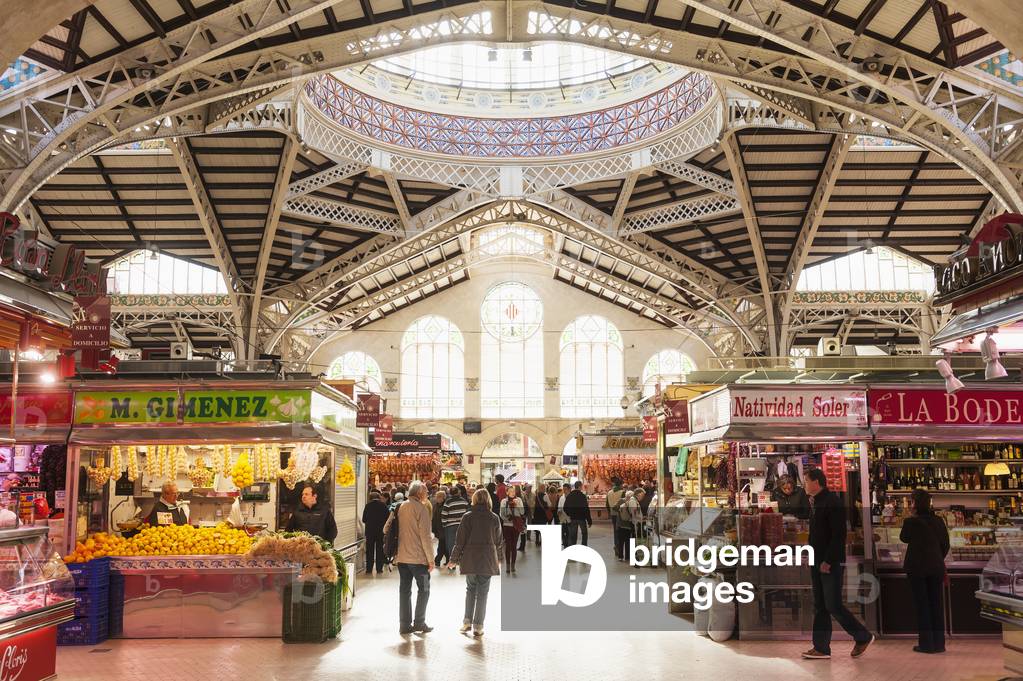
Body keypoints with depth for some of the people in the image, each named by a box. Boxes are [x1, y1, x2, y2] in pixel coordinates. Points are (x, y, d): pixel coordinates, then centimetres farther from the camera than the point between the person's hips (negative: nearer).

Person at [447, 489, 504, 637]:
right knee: (482, 592, 6)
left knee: (470, 589, 17)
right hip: (488, 560, 0)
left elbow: (460, 540, -4)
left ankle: (467, 621, 11)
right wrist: (498, 559, 20)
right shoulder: (494, 518, -1)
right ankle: (478, 626, 5)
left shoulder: (468, 517, -5)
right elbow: (499, 541, 6)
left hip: (470, 558, 0)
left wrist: (454, 559, 4)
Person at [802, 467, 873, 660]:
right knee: (819, 606, 9)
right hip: (817, 561, 9)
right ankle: (821, 648, 13)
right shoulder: (815, 502, 14)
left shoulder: (833, 502, -14)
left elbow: (838, 534, -19)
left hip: (830, 563, -9)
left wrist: (828, 561, -20)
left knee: (833, 606, -5)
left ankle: (863, 636, 12)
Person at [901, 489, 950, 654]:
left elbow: (903, 538, 5)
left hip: (917, 567, -4)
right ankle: (939, 642, 14)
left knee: (922, 605, 3)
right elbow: (945, 544, 7)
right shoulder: (938, 521, 1)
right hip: (936, 567, 4)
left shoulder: (911, 522, -13)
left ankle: (926, 643, 5)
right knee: (936, 604, 11)